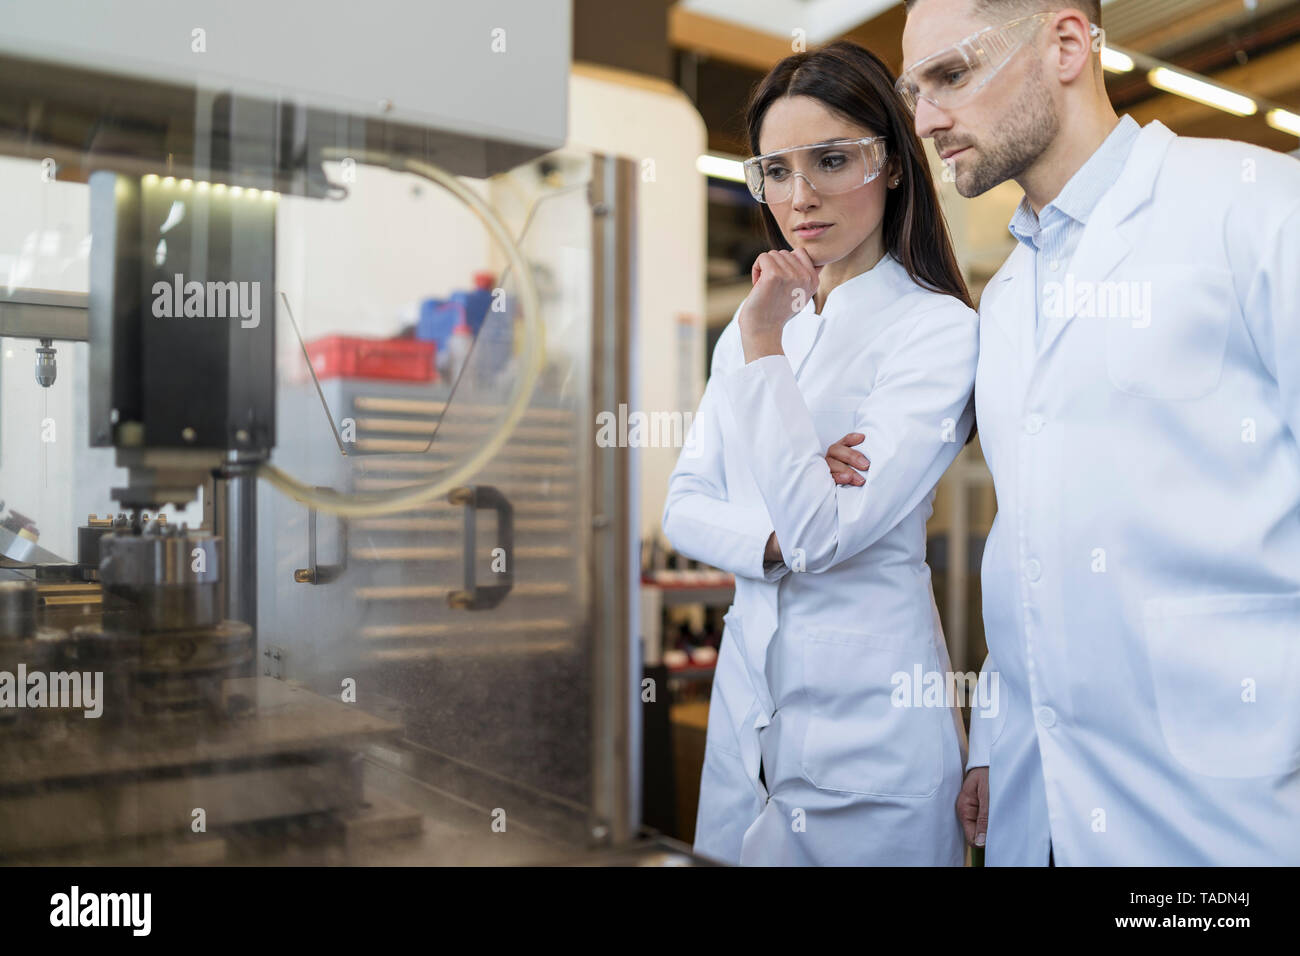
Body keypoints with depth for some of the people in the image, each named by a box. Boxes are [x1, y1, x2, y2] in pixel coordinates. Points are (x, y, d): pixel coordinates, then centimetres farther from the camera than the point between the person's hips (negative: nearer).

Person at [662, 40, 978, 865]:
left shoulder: (938, 330, -13)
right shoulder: (750, 327, 7)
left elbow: (824, 532, -21)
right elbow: (683, 508, 5)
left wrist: (765, 348, -20)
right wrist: (775, 539, -14)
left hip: (866, 714, -6)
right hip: (746, 699, 6)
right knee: (731, 855, 19)